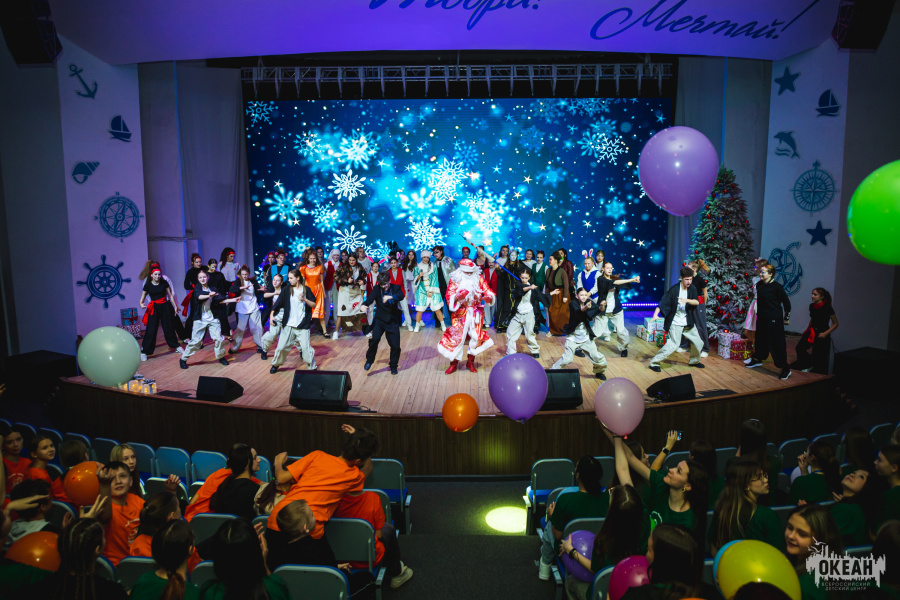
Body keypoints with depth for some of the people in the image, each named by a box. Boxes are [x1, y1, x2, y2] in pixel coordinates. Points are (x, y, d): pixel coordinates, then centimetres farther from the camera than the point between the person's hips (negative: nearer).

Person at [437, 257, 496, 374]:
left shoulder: (479, 279, 1)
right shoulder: (455, 280, -4)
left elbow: (487, 291, -1)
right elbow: (449, 298, -10)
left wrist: (488, 297, -25)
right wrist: (458, 297, -31)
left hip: (476, 313, 2)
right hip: (460, 313, -2)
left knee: (476, 337, 2)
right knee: (456, 336, -5)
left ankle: (470, 362, 23)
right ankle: (454, 363, 13)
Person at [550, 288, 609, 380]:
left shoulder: (588, 303, -2)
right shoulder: (573, 304, -12)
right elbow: (577, 312, -34)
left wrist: (600, 307, -38)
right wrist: (585, 308, -56)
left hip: (586, 337, 4)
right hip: (573, 337, -4)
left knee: (598, 357, 6)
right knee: (566, 359, -12)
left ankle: (599, 372, 33)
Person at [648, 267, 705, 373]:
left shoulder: (692, 289, 1)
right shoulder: (674, 289, -15)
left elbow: (697, 302, -12)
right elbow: (663, 302, -19)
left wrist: (686, 300, -31)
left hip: (688, 323, 6)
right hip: (675, 323, -6)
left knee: (698, 343, 13)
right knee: (673, 344, -17)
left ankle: (694, 361, 40)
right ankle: (654, 363, -8)